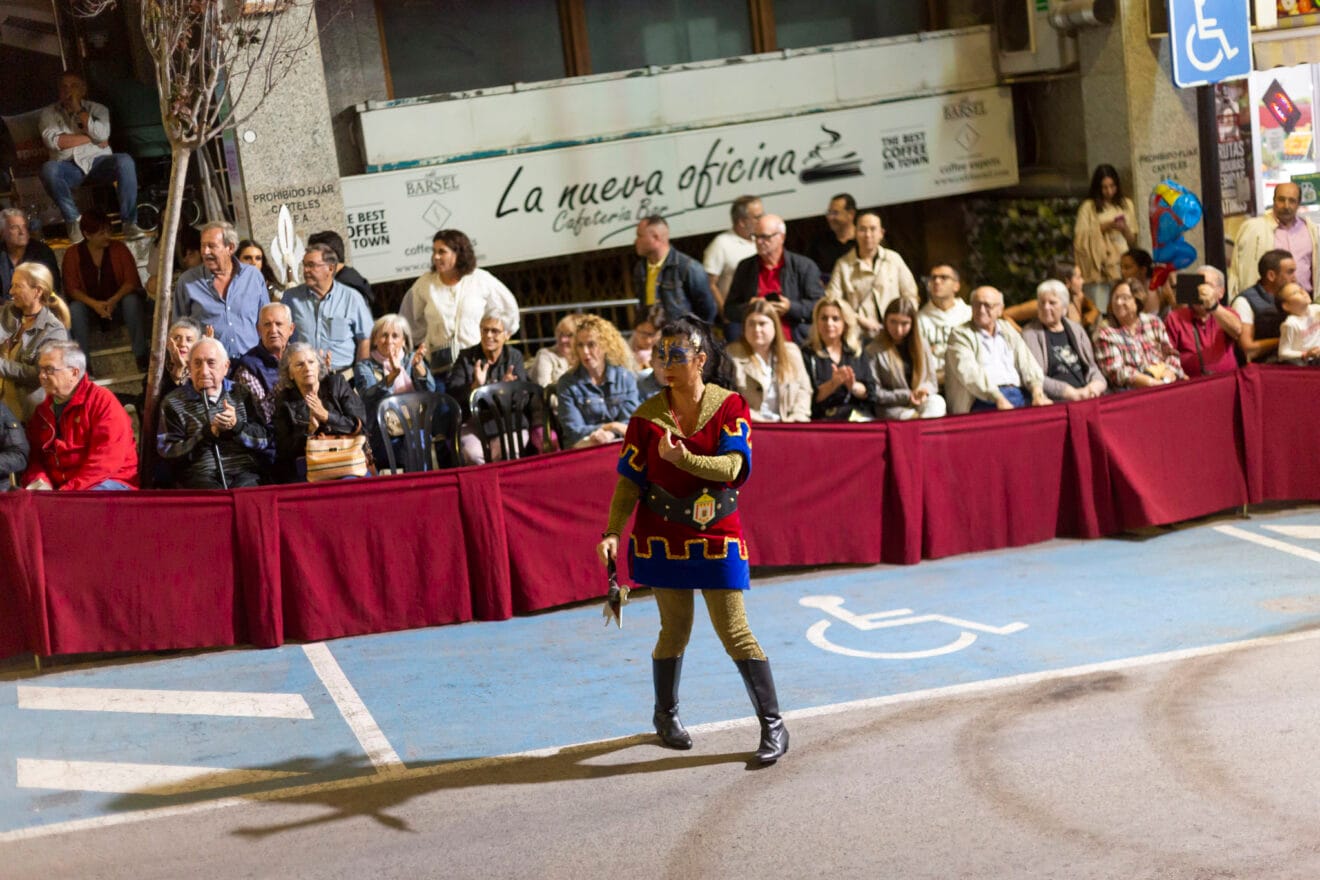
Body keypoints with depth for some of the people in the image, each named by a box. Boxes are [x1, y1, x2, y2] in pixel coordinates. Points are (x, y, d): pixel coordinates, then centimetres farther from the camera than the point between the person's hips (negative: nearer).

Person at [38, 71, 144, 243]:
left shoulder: (97, 109, 13)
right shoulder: (49, 113, 12)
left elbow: (102, 135, -8)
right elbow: (53, 141, -8)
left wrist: (78, 109, -6)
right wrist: (90, 138, -6)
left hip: (98, 162, 1)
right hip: (69, 167, -1)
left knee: (124, 161, -32)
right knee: (48, 169, -36)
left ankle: (129, 222, -30)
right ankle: (72, 221, -23)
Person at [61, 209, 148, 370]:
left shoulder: (119, 248, -5)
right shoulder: (72, 254, -6)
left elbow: (131, 280, -11)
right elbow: (71, 288, -10)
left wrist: (114, 300, -30)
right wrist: (94, 304, -29)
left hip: (117, 302, 0)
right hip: (90, 304, 0)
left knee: (132, 300, -32)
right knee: (75, 308, -32)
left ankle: (141, 355, -27)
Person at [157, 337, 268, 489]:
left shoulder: (240, 394, 17)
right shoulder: (173, 402, 10)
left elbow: (264, 440, 11)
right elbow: (168, 453, 0)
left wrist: (237, 426, -9)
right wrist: (207, 433, -10)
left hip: (244, 472, 2)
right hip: (199, 476, -2)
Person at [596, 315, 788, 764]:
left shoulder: (730, 406, -5)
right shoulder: (647, 416, -2)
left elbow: (731, 467, -16)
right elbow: (629, 481, -1)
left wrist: (680, 458, -28)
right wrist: (612, 533, -11)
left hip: (718, 534, -1)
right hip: (663, 537, 1)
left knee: (734, 631, -3)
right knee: (675, 629, 7)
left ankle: (773, 726, 6)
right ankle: (666, 714, 30)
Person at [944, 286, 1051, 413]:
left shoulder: (1008, 330, 23)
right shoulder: (960, 335, 6)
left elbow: (1027, 364, 13)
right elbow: (969, 373, -10)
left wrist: (1037, 392, -9)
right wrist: (999, 399, -25)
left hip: (1020, 395, 5)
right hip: (984, 401, -5)